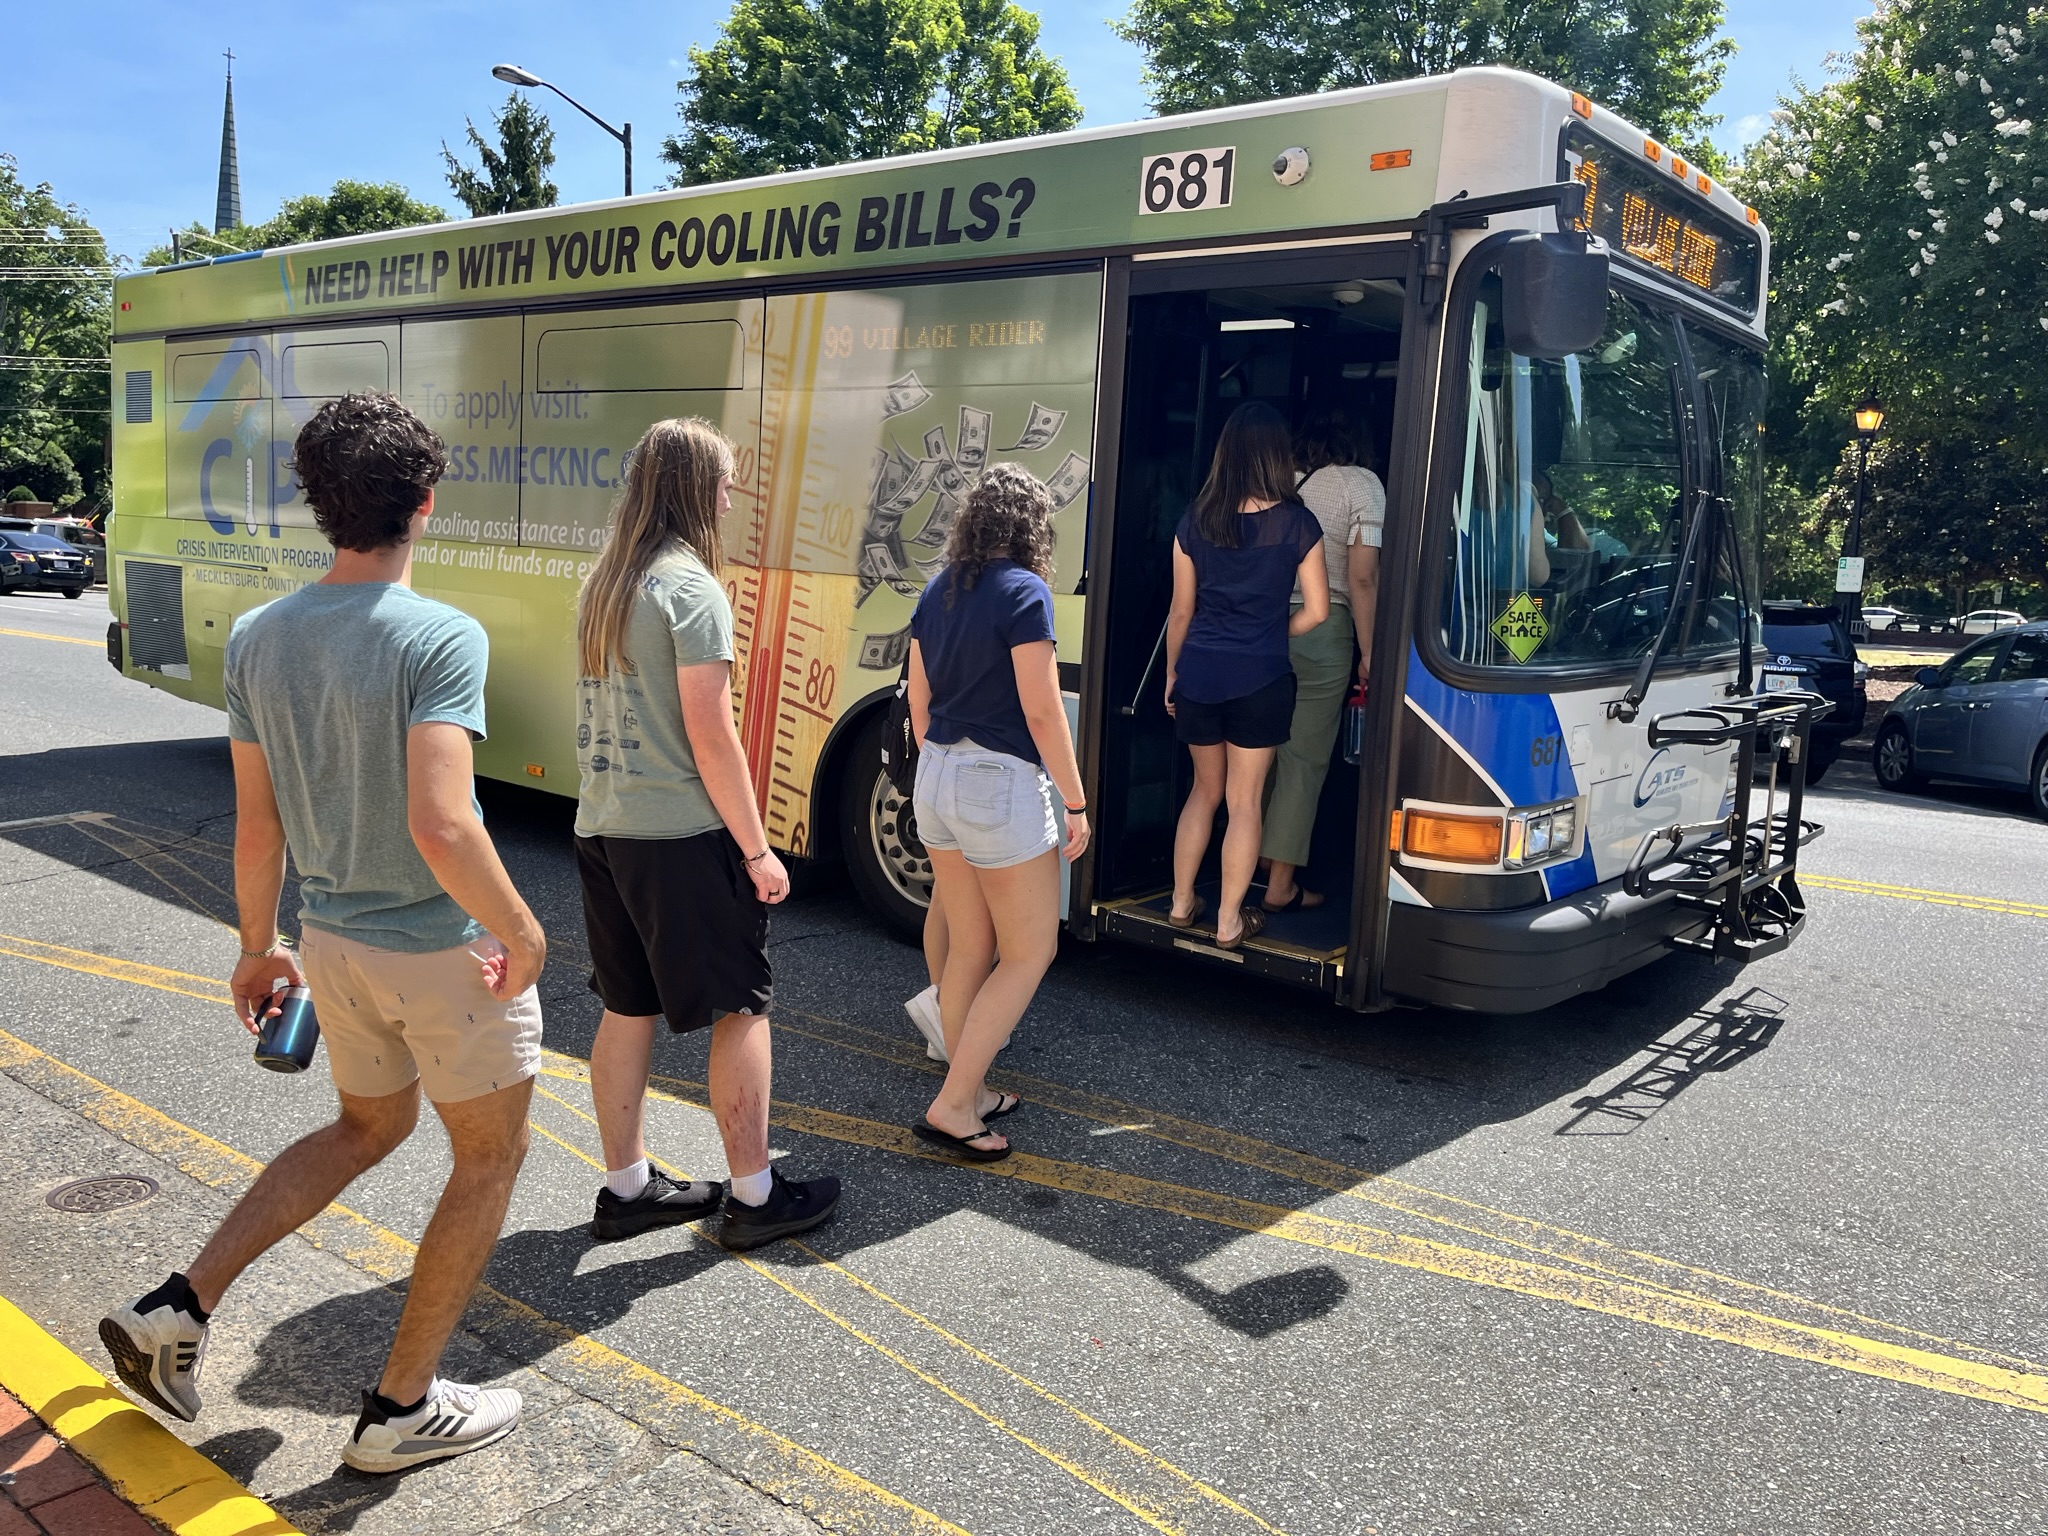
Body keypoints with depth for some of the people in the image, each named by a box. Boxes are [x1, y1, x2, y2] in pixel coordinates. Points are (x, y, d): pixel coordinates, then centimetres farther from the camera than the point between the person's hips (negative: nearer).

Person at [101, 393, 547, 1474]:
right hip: (445, 950, -7)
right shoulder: (441, 637, -22)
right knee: (489, 1155, 15)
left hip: (334, 943, 7)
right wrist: (522, 933, -16)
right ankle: (402, 1409, 24)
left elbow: (256, 828, 4)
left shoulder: (256, 638, -1)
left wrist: (259, 949, 17)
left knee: (368, 1126, 30)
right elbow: (440, 826, -30)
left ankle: (177, 1310, 25)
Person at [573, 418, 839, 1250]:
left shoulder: (603, 583, 11)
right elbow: (710, 735, -17)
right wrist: (758, 849, -12)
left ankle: (627, 1188, 25)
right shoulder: (691, 586, -14)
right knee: (741, 1008, 4)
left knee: (627, 1009, 15)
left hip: (602, 828, 8)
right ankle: (755, 1197, 12)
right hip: (680, 835, -8)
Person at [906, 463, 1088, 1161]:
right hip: (1002, 784, -7)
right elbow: (1041, 711, -16)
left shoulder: (938, 592, 8)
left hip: (936, 778, 8)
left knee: (968, 948, 17)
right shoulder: (1023, 592, -13)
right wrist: (1076, 802, -9)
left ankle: (968, 1092, 27)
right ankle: (951, 1109, 3)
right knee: (1029, 954, 5)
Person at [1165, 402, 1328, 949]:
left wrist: (1172, 674, 17)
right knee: (1244, 801, 7)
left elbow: (1181, 610, 6)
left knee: (1204, 789, 20)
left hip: (1199, 673, 3)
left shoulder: (1196, 521, 1)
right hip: (1261, 678, -3)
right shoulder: (1296, 523, -5)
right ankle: (1229, 921, 13)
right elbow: (1316, 610, -3)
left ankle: (1182, 903, 24)